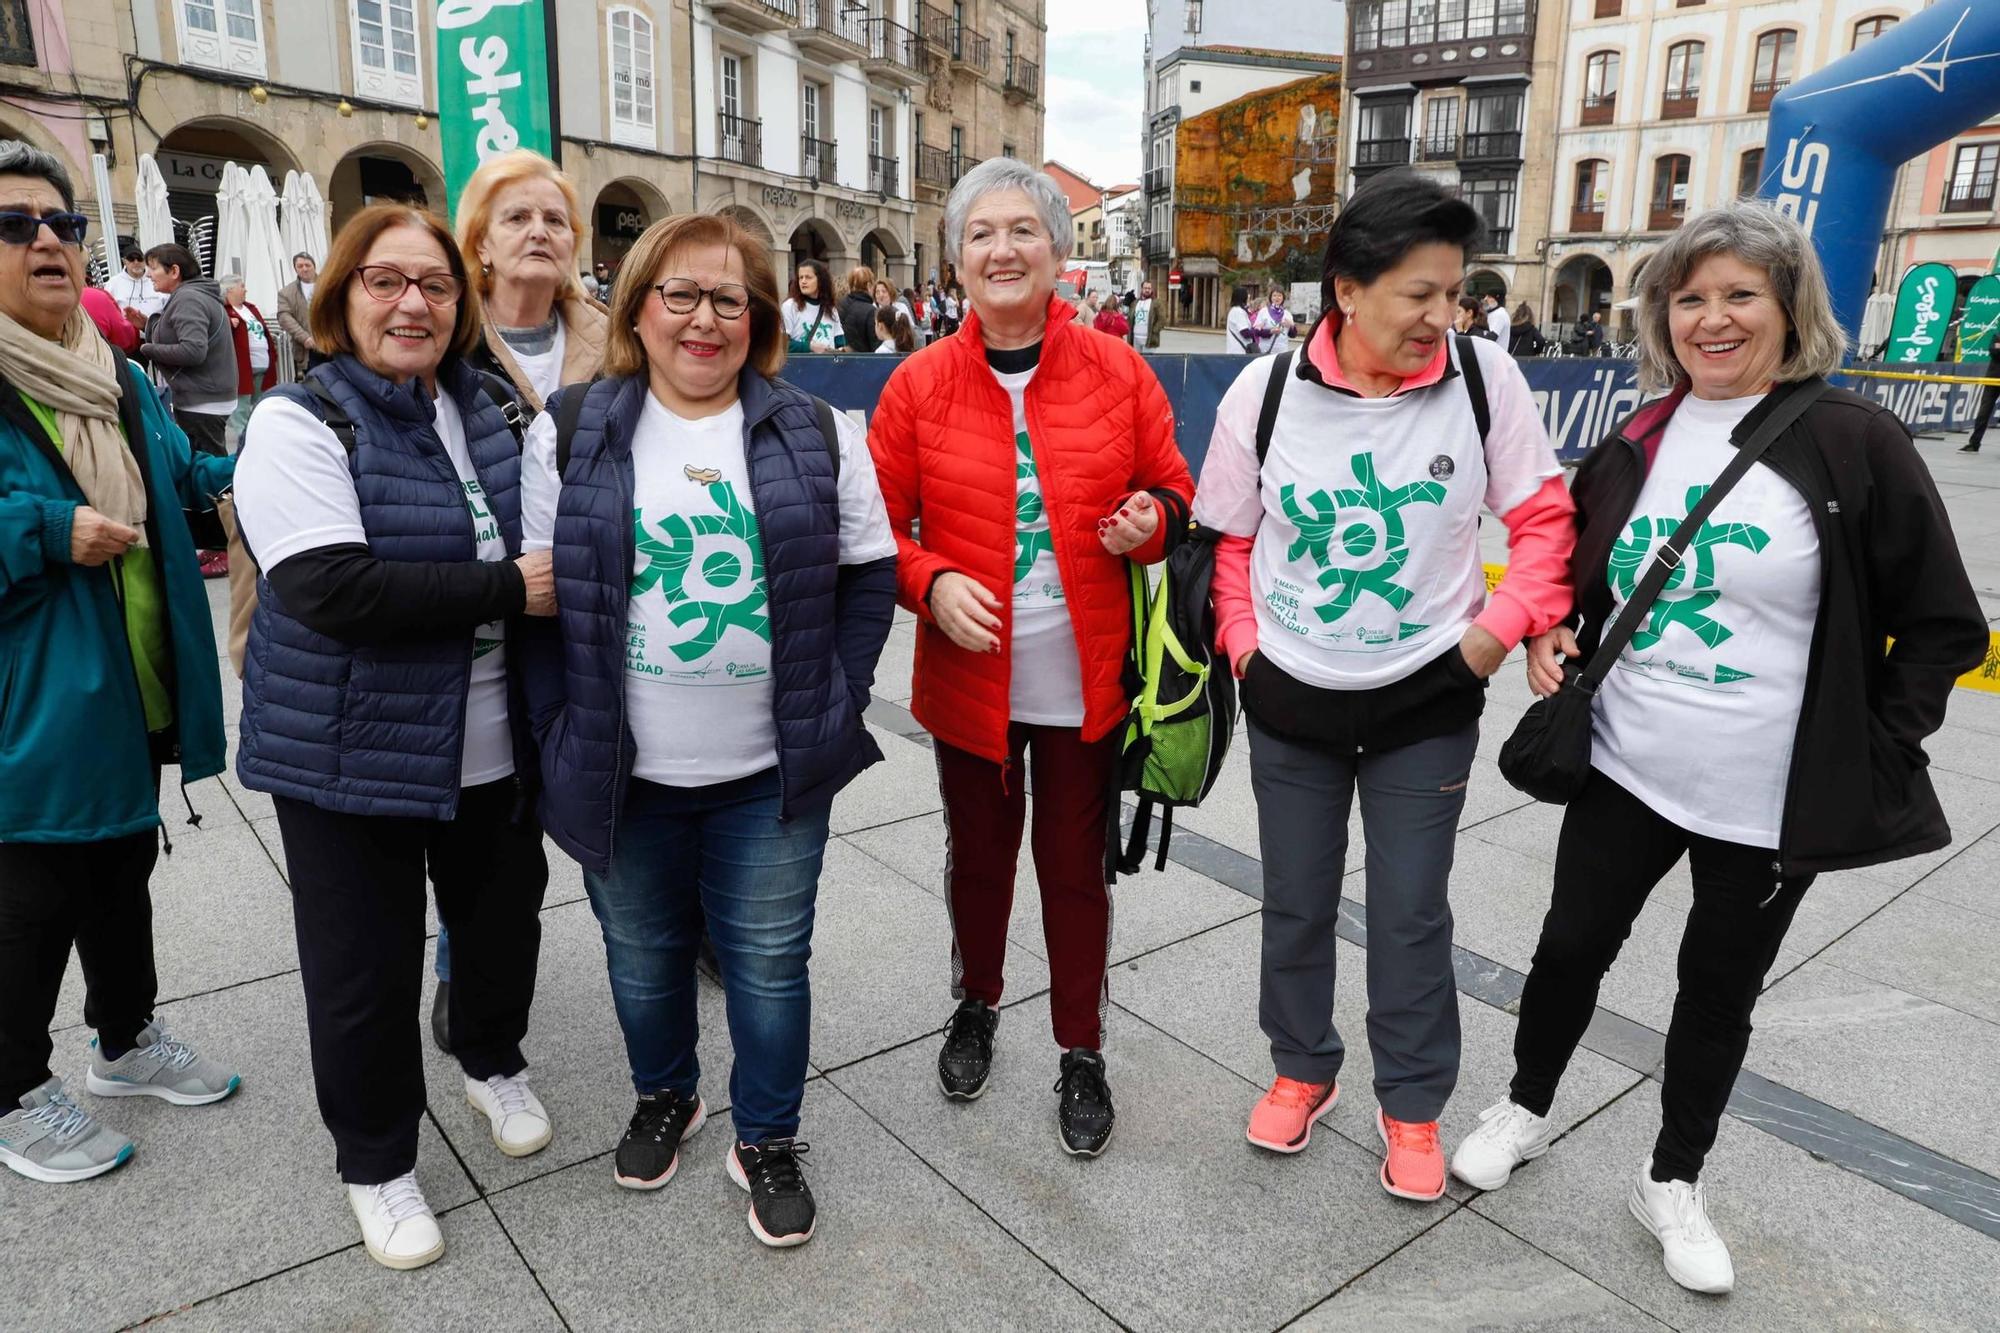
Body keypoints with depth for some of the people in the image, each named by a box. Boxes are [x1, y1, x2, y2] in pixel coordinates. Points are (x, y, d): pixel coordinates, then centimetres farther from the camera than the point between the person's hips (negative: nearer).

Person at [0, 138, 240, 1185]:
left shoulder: (117, 380, 9)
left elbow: (182, 479, 18)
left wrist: (252, 469, 1)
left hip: (130, 700, 7)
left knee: (123, 874, 23)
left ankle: (126, 1039, 43)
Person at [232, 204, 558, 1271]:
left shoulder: (479, 410, 6)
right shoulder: (299, 424, -14)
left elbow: (530, 544, 22)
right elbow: (330, 590, -27)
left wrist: (545, 573, 0)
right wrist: (509, 590, -24)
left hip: (490, 745, 6)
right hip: (351, 756, -5)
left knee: (503, 916, 20)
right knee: (367, 969, 9)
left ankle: (493, 1062, 49)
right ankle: (376, 1163, 31)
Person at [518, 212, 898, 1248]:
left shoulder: (818, 435, 0)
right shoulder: (570, 433, -1)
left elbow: (869, 576, 3)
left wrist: (831, 703, -4)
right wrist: (562, 727, -4)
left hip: (773, 773, 0)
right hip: (624, 773, 1)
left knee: (769, 962, 10)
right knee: (642, 955, 19)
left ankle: (766, 1140, 33)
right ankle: (663, 1098, 46)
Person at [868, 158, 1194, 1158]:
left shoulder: (1118, 373, -2)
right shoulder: (918, 385, -3)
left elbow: (1174, 492, 8)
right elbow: (879, 525, 0)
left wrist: (1151, 522, -14)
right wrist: (931, 582, -18)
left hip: (1085, 680, 0)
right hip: (969, 677, 1)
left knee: (1076, 867, 12)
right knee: (979, 856, 19)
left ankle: (1081, 1051, 33)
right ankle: (976, 1007, 47)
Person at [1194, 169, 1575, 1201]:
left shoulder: (1484, 378, -10)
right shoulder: (1266, 391, -9)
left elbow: (1543, 516, 0)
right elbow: (1228, 537, 2)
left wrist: (1506, 620, -13)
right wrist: (1244, 641, -6)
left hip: (1428, 701, -1)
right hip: (1290, 699, 1)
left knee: (1411, 913, 9)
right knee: (1295, 904, 16)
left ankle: (1412, 1104, 32)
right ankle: (1302, 1069, 39)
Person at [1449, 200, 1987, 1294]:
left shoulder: (1854, 442, -9)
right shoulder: (1634, 443, 2)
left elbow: (1943, 625, -5)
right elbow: (1579, 580, 17)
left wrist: (1875, 758, -9)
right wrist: (1550, 636, -3)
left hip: (1772, 802, -2)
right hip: (1625, 771, 3)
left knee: (1719, 991, 15)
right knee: (1572, 947, 15)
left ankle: (1672, 1181, 37)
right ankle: (1526, 1109, 41)